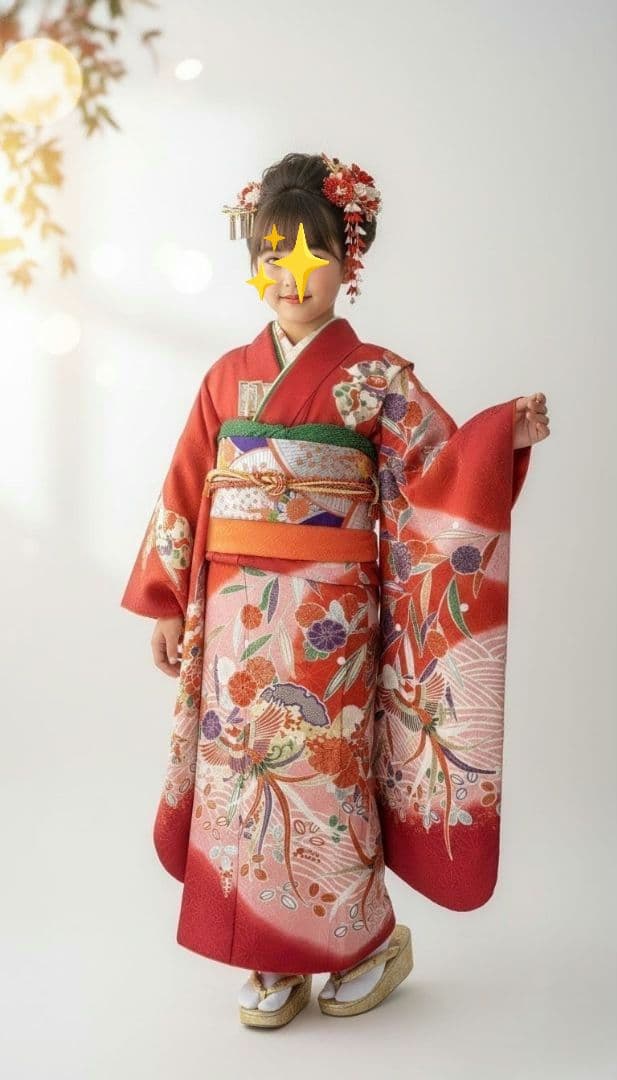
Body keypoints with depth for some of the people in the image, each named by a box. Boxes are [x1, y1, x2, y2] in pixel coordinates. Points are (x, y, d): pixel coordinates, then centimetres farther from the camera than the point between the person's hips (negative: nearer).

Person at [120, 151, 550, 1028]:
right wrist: (168, 604, 9)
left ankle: (369, 943, 26)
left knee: (320, 775, 1)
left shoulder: (376, 377, -1)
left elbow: (438, 471, -6)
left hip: (328, 616, -4)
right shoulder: (228, 377, 9)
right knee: (240, 774, 8)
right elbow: (186, 493, 10)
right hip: (234, 614, 4)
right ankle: (271, 963, 25)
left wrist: (505, 433, -26)